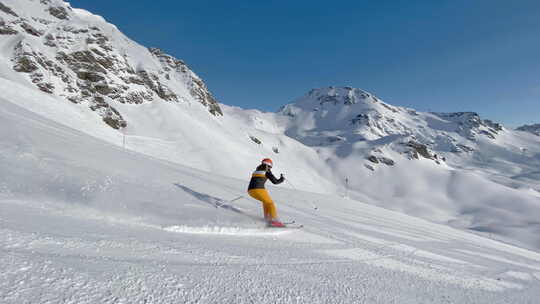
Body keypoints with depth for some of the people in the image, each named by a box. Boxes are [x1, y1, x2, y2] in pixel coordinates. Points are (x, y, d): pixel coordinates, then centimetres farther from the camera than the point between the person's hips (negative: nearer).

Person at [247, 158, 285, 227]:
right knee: (270, 203, 7)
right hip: (259, 189, -7)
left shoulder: (256, 171, 24)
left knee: (265, 200, 28)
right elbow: (275, 181, 6)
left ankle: (267, 218, 21)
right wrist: (282, 179, 25)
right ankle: (274, 220, -9)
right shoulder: (267, 171, 5)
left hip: (250, 190, 7)